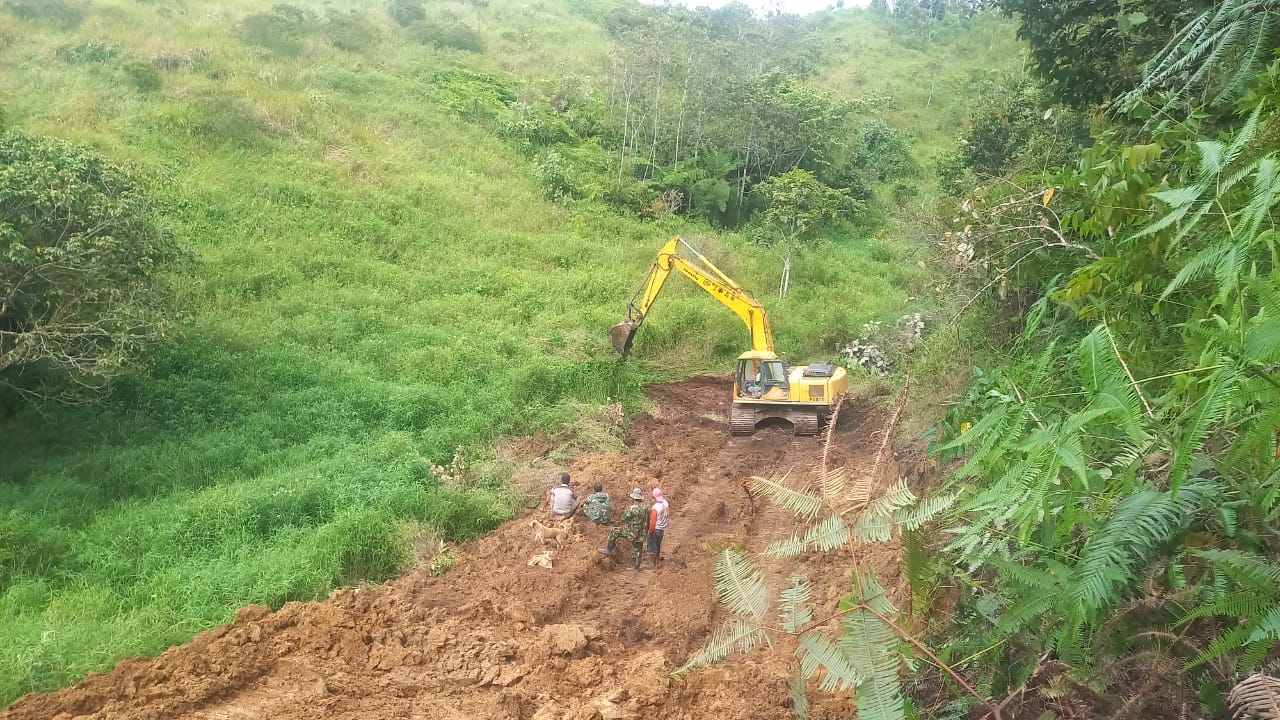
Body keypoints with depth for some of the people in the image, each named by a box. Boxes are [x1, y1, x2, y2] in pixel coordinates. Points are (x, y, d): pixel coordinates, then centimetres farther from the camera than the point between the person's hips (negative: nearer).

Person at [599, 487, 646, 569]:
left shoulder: (632, 509, -22)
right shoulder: (644, 507, 1)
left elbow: (624, 519, -10)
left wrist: (626, 510, 5)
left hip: (632, 532, -6)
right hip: (640, 534, 7)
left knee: (613, 532, 7)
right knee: (637, 550, 19)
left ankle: (609, 549, 16)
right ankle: (636, 566, 28)